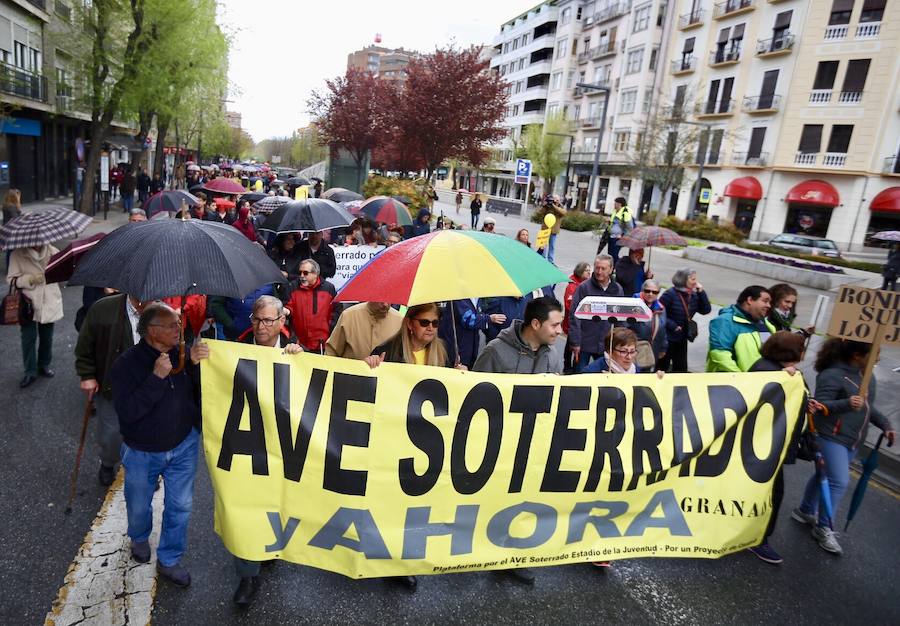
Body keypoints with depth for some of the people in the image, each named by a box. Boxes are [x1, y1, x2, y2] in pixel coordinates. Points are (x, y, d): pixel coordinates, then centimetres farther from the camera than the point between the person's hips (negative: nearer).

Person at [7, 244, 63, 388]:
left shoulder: (53, 251, -5)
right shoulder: (17, 254, -10)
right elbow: (11, 279, -8)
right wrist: (30, 279, -25)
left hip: (49, 303, 2)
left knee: (46, 337, 16)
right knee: (28, 339, 2)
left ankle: (44, 365, 35)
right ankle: (30, 372, 15)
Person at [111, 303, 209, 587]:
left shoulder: (183, 353, -13)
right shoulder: (127, 363, -21)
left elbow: (202, 393, -10)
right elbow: (127, 411, -29)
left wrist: (196, 364, -27)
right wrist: (157, 377, -37)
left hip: (183, 446, 2)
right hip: (142, 452, -1)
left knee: (180, 506, 12)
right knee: (139, 506, 21)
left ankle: (169, 559, 34)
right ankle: (139, 538, 55)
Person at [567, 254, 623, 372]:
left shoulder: (617, 289, 6)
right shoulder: (584, 287, -6)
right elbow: (574, 317, -9)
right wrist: (575, 342, -13)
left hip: (607, 344, 3)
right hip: (585, 343, -3)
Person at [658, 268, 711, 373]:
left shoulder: (693, 295, 5)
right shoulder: (670, 294, -17)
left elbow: (706, 310, 1)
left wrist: (701, 292, -7)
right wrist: (672, 325, -21)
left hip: (682, 338, 7)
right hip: (668, 338, -7)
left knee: (681, 368, 15)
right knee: (663, 366, 5)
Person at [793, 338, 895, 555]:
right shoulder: (832, 375, -20)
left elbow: (868, 406, 20)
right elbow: (820, 406, -23)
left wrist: (885, 425, 10)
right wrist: (846, 404, -38)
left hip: (852, 440, 8)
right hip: (831, 437, -8)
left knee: (825, 475, 17)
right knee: (839, 481, -9)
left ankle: (805, 511, 34)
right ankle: (823, 528, 5)